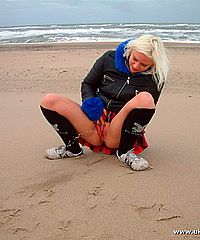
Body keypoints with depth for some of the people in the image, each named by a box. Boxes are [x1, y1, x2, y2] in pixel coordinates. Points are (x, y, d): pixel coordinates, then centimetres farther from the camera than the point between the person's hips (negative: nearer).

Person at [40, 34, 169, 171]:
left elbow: (146, 112, 0)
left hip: (119, 135, -2)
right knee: (49, 101, -14)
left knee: (145, 98, -31)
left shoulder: (154, 80, -2)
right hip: (96, 121, 3)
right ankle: (73, 148, 2)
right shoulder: (110, 58, 4)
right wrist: (92, 105, -8)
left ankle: (125, 152, -15)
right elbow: (87, 84, 13)